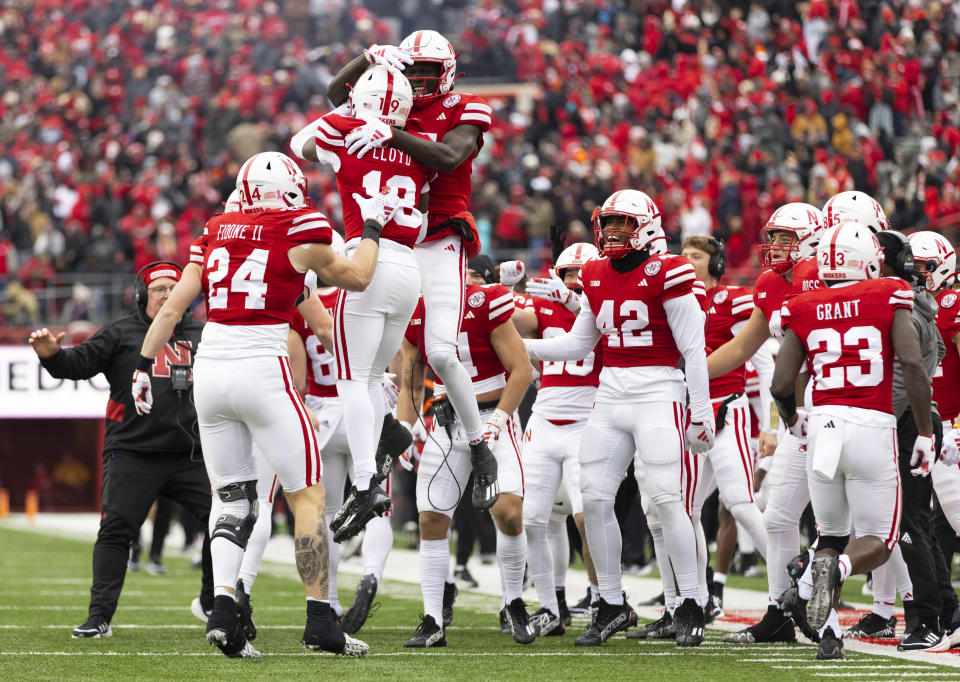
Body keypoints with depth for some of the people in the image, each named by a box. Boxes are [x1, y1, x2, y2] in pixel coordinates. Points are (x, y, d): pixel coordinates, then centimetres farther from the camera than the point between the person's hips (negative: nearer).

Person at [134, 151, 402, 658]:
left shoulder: (216, 233, 12)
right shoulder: (299, 231, -2)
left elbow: (171, 306, 12)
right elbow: (357, 278, 13)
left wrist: (143, 365, 19)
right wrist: (372, 226, 26)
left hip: (210, 370, 5)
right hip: (261, 370, -5)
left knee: (234, 502, 12)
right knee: (308, 497, 5)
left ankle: (222, 611, -6)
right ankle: (319, 622, 2)